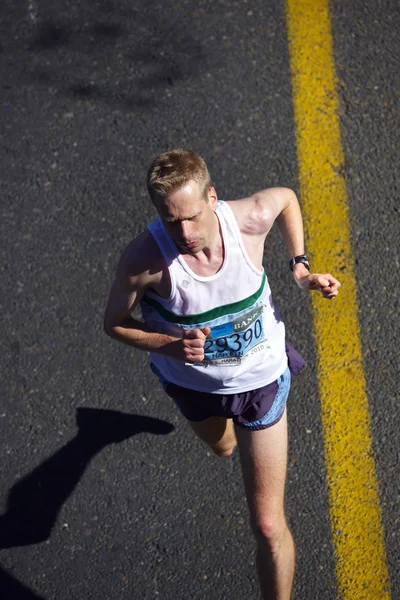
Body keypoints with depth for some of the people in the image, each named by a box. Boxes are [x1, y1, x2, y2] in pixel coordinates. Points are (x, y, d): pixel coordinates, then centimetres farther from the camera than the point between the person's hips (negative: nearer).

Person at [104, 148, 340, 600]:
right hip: (191, 380, 1)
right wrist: (169, 344, -34)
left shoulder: (252, 218, -30)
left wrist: (300, 267, -13)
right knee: (222, 447, 39)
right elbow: (115, 324, -15)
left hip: (259, 377, -1)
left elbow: (285, 196, -4)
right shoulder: (144, 258, -34)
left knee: (268, 527, 1)